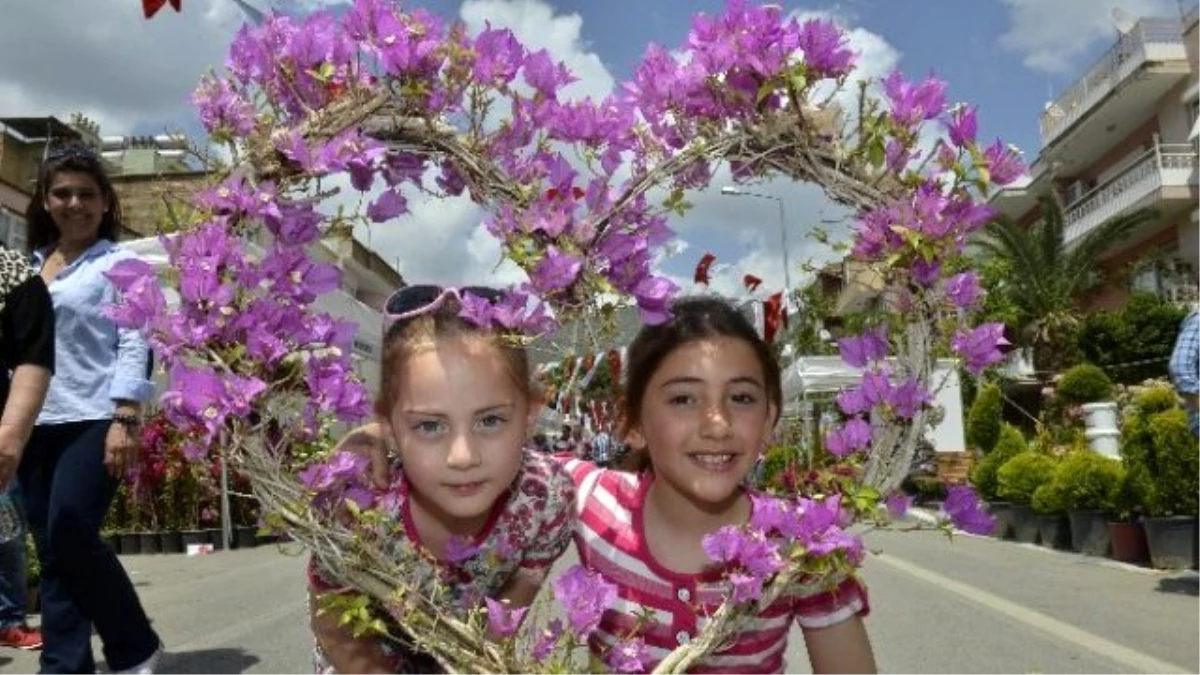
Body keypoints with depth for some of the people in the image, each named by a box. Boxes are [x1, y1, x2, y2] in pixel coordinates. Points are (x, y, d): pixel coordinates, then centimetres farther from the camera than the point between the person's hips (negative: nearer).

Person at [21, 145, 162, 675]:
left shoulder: (119, 264, 1)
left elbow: (134, 344, -7)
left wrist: (124, 421, -16)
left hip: (93, 420, -6)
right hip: (35, 425, 6)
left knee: (70, 532, -16)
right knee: (51, 551, 6)